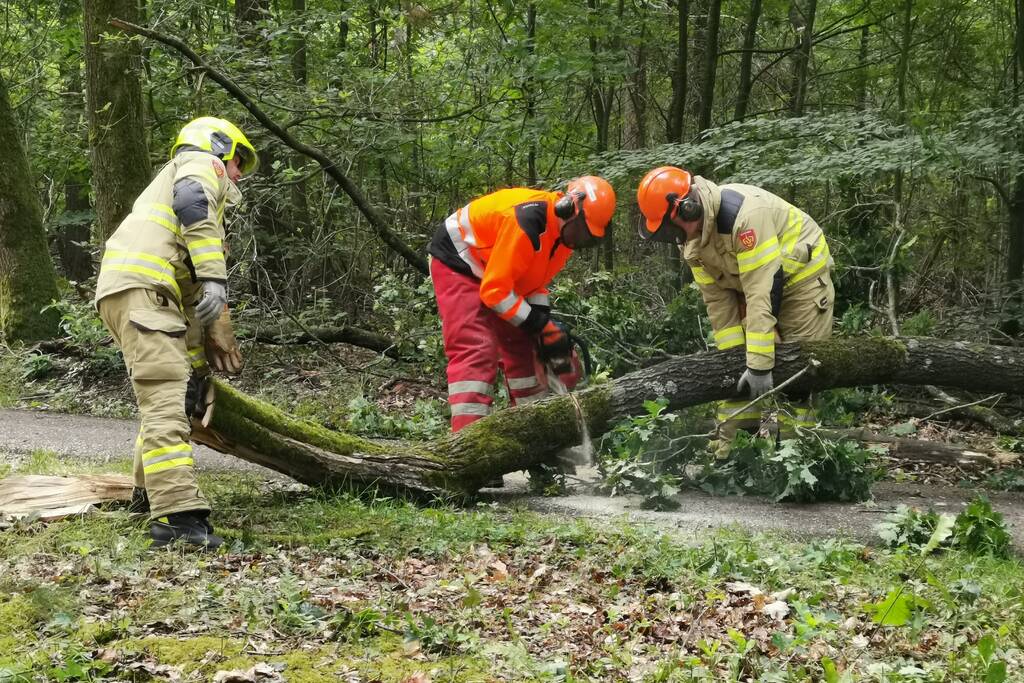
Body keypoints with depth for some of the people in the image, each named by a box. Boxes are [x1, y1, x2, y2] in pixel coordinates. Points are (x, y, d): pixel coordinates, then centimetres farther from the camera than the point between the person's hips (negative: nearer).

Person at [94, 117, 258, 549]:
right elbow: (192, 201, -15)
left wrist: (198, 365, 33)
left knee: (172, 395, 23)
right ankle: (177, 514, -27)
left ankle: (150, 492, 37)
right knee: (166, 399, -18)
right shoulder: (201, 164, 13)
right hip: (141, 287, -10)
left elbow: (191, 295, 35)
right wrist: (214, 276, -22)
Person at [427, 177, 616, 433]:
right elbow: (494, 290, -31)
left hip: (500, 273, 10)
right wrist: (540, 325, -23)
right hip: (457, 265, -10)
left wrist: (545, 322, -6)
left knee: (523, 347, 10)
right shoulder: (527, 222, -35)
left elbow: (534, 279, 8)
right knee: (476, 351, -22)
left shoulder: (565, 232, -5)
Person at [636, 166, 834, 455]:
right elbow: (717, 299, -6)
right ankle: (729, 450, 6)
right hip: (748, 284, 8)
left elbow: (763, 292, -37)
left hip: (800, 275, -8)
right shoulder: (690, 236, -10)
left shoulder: (744, 214, -36)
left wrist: (760, 364, -36)